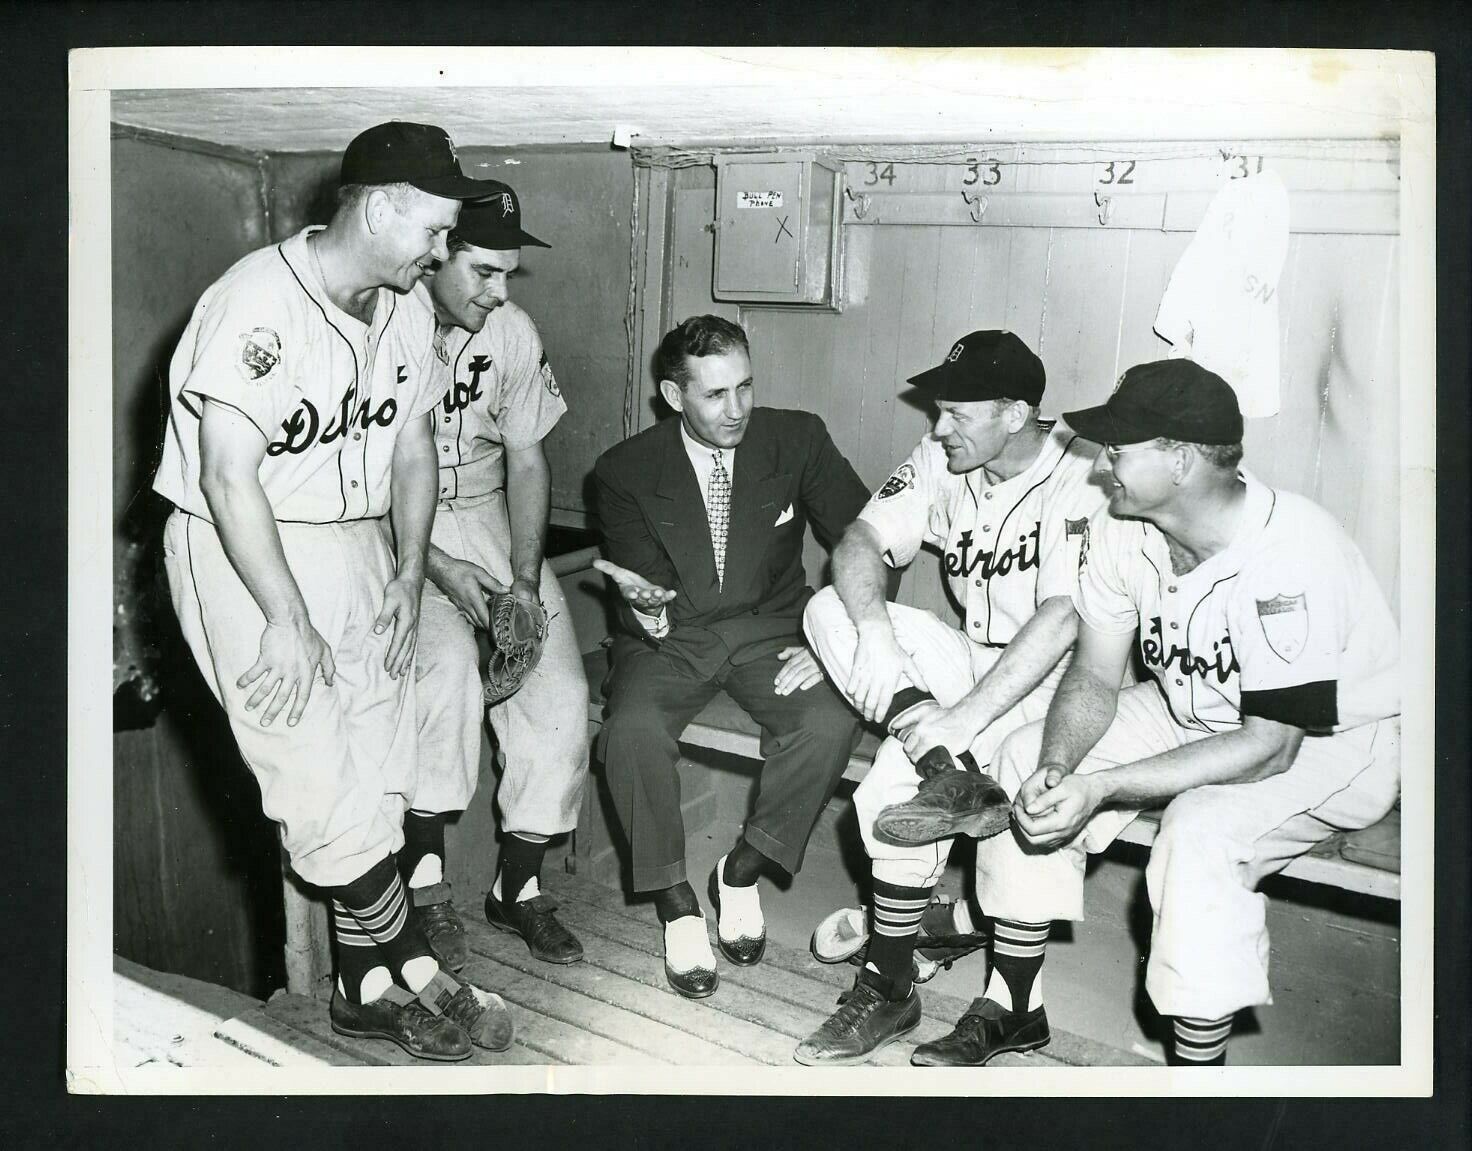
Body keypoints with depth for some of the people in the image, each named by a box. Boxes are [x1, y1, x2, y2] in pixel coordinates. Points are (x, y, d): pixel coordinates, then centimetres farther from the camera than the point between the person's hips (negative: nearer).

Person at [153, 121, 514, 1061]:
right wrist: (289, 622, -20)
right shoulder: (257, 304, -20)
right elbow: (229, 476, -22)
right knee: (322, 782, -7)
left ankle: (369, 988, 18)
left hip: (355, 543, 7)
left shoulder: (401, 311, 4)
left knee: (379, 779, 6)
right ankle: (417, 974, 9)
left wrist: (408, 577, 3)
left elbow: (414, 449, 12)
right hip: (241, 551, -7)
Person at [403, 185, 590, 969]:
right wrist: (438, 567, -22)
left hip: (487, 513, 5)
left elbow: (527, 462, 5)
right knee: (449, 663, -30)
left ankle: (518, 887, 7)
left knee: (559, 691, -10)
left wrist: (526, 581, -7)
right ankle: (425, 878, -11)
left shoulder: (513, 333, 1)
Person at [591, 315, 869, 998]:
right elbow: (645, 622, -9)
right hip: (672, 636, -1)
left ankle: (742, 871, -5)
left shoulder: (797, 440, -6)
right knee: (632, 730, -32)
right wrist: (645, 607, -36)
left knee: (832, 722, -29)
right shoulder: (625, 472, -9)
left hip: (769, 628, 1)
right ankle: (676, 905, -9)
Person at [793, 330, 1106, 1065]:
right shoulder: (940, 463, 1)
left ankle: (888, 991, -13)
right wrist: (873, 633, -28)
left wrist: (964, 719, -34)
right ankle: (953, 780, -29)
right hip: (973, 658, 7)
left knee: (894, 776, -28)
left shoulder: (1081, 478, -19)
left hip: (1057, 680, -7)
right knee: (829, 609, -16)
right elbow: (861, 542, -6)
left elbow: (1063, 618, -28)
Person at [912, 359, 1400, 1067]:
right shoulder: (1120, 530, -13)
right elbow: (1094, 679, -6)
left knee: (1201, 829, -34)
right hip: (1191, 711, 7)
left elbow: (1270, 746, -32)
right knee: (1026, 761, -8)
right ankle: (1013, 1008, 5)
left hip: (1334, 737, -7)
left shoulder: (1291, 555, -33)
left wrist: (1101, 787, -37)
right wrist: (1058, 765, -28)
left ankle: (1197, 1064, -14)